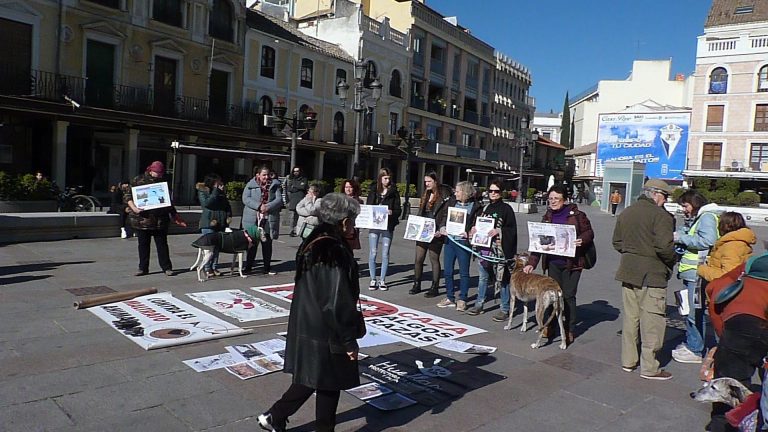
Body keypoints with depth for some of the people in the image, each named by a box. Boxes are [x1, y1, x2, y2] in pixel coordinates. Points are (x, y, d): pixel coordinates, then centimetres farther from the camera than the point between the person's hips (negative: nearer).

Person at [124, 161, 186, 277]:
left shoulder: (162, 183, 13)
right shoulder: (137, 180, 4)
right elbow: (127, 196, 0)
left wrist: (175, 216, 13)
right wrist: (134, 208, -17)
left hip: (160, 220, 1)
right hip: (142, 219, -1)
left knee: (162, 244, 3)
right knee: (143, 244, 7)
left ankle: (167, 267, 9)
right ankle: (143, 268, 17)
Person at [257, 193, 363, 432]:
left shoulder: (312, 244, 3)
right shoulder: (336, 253, -24)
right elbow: (338, 303, -24)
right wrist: (349, 340, -14)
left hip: (306, 326, 9)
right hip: (326, 333, -9)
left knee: (310, 380, 22)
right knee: (329, 385, 10)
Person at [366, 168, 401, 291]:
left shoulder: (394, 192, 3)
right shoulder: (373, 191, 6)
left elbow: (398, 210, 0)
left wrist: (391, 212, -21)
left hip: (388, 227, 0)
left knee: (385, 254, 5)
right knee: (372, 253, 1)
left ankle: (382, 280, 15)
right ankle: (373, 280, 12)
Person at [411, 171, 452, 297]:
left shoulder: (444, 196, -8)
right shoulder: (425, 194, 15)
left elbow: (446, 215, -13)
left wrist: (440, 230, -22)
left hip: (435, 233, -6)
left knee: (434, 260, 2)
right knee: (418, 259, 7)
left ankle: (434, 288, 12)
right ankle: (417, 285, 19)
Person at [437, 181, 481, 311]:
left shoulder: (475, 206, -6)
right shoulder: (452, 201, 9)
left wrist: (468, 233, -22)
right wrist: (442, 227, -5)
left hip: (463, 242, -5)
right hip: (449, 240, 5)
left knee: (464, 272, 5)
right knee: (447, 271, 11)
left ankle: (462, 300, 16)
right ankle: (450, 298, 24)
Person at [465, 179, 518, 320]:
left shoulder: (506, 209, -3)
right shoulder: (485, 208, 15)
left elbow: (512, 229, -7)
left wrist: (498, 231, -20)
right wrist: (473, 229, 3)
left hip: (499, 249, -6)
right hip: (484, 247, 6)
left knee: (503, 278, -1)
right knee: (483, 277, 14)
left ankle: (504, 309, 7)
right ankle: (479, 304, 25)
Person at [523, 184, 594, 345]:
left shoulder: (576, 215, -5)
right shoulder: (547, 217, 7)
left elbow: (589, 233, 4)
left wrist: (582, 240, -19)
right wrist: (532, 263, -1)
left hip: (571, 262, -3)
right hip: (553, 262, 4)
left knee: (568, 295, 1)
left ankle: (569, 330, 14)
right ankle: (550, 325, 23)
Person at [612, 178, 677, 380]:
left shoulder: (625, 213, 10)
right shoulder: (661, 215, -14)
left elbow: (617, 242, 14)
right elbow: (664, 247, -21)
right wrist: (673, 260, -3)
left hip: (628, 272, 7)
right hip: (652, 275, -7)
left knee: (630, 318, 15)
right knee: (652, 321, 1)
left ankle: (628, 361, 25)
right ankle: (649, 368, 8)